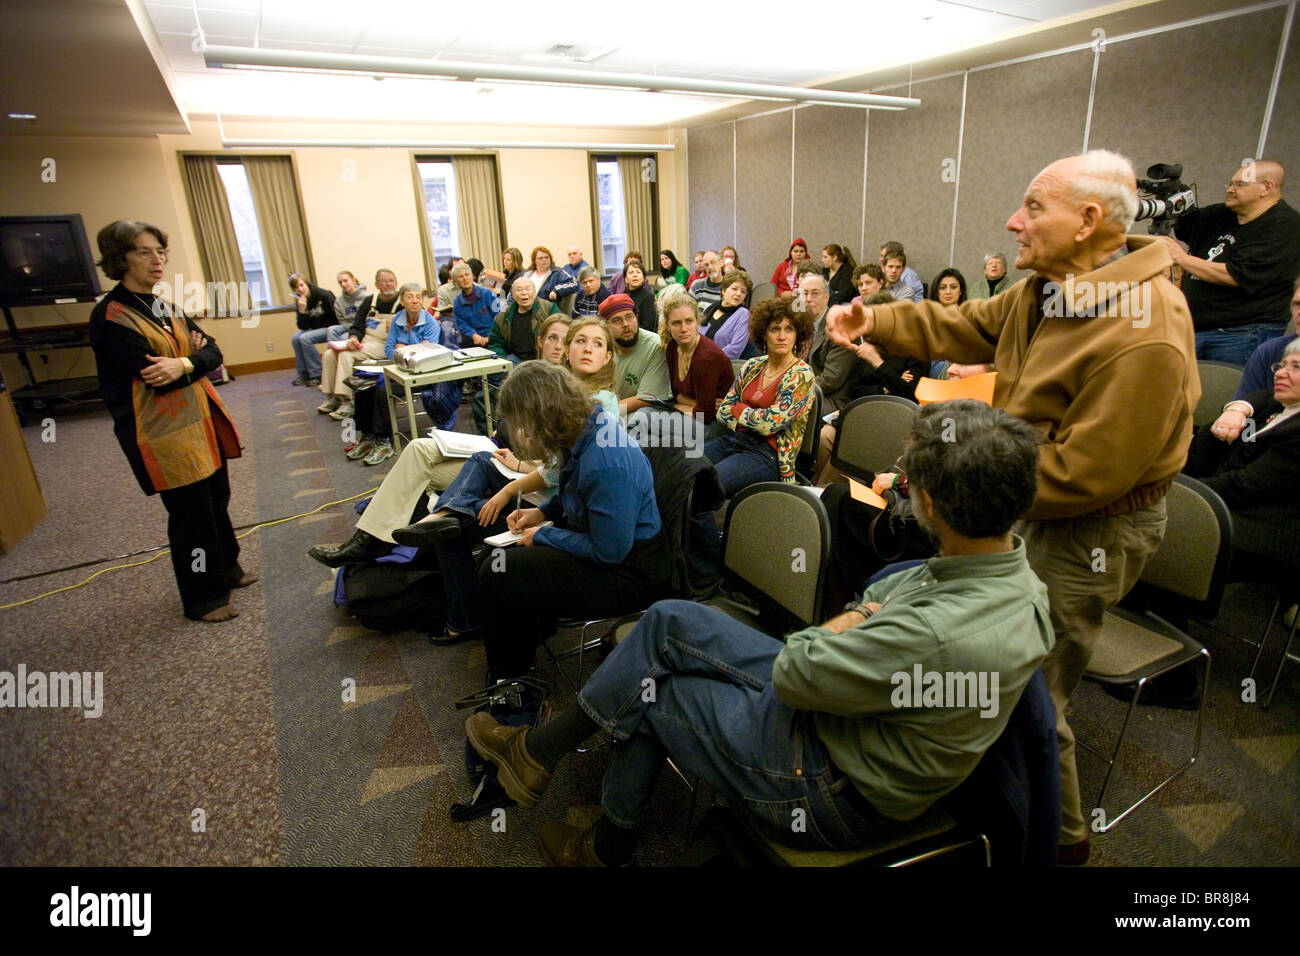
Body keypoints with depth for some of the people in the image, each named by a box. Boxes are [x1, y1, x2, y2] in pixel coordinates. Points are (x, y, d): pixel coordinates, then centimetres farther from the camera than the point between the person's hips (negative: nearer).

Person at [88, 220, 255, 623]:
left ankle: (226, 570, 37)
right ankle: (203, 598, 15)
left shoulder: (166, 308, 12)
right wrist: (193, 360, -8)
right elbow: (155, 376, -19)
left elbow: (212, 351, 4)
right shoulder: (111, 317, -12)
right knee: (193, 514, 0)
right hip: (164, 433, -8)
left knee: (217, 499, 17)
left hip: (201, 421, 8)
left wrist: (184, 363, -13)